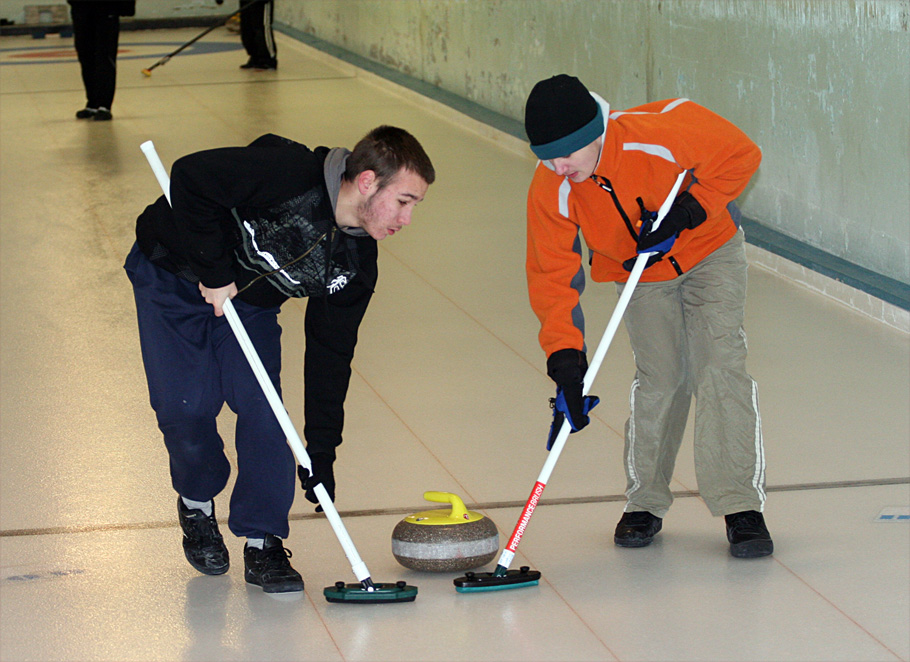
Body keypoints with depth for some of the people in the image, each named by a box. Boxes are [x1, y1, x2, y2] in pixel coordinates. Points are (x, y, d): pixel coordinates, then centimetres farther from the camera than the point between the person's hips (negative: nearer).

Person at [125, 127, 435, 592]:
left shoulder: (357, 263, -12)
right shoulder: (290, 175, -34)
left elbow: (331, 352, -4)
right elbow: (190, 178, -34)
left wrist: (322, 454, -5)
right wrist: (214, 270, -28)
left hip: (249, 301, 5)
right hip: (172, 273, -5)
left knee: (261, 406, -12)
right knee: (185, 406, -9)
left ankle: (263, 543, 0)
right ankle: (196, 504, 22)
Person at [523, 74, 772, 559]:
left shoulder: (664, 131, -34)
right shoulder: (549, 192, -24)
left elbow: (740, 155, -20)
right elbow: (552, 276, -19)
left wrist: (689, 208, -29)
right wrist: (565, 354, -28)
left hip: (710, 251, -2)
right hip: (639, 274, 2)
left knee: (719, 365, -14)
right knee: (658, 377, -10)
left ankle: (741, 504, -8)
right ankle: (645, 504, 10)